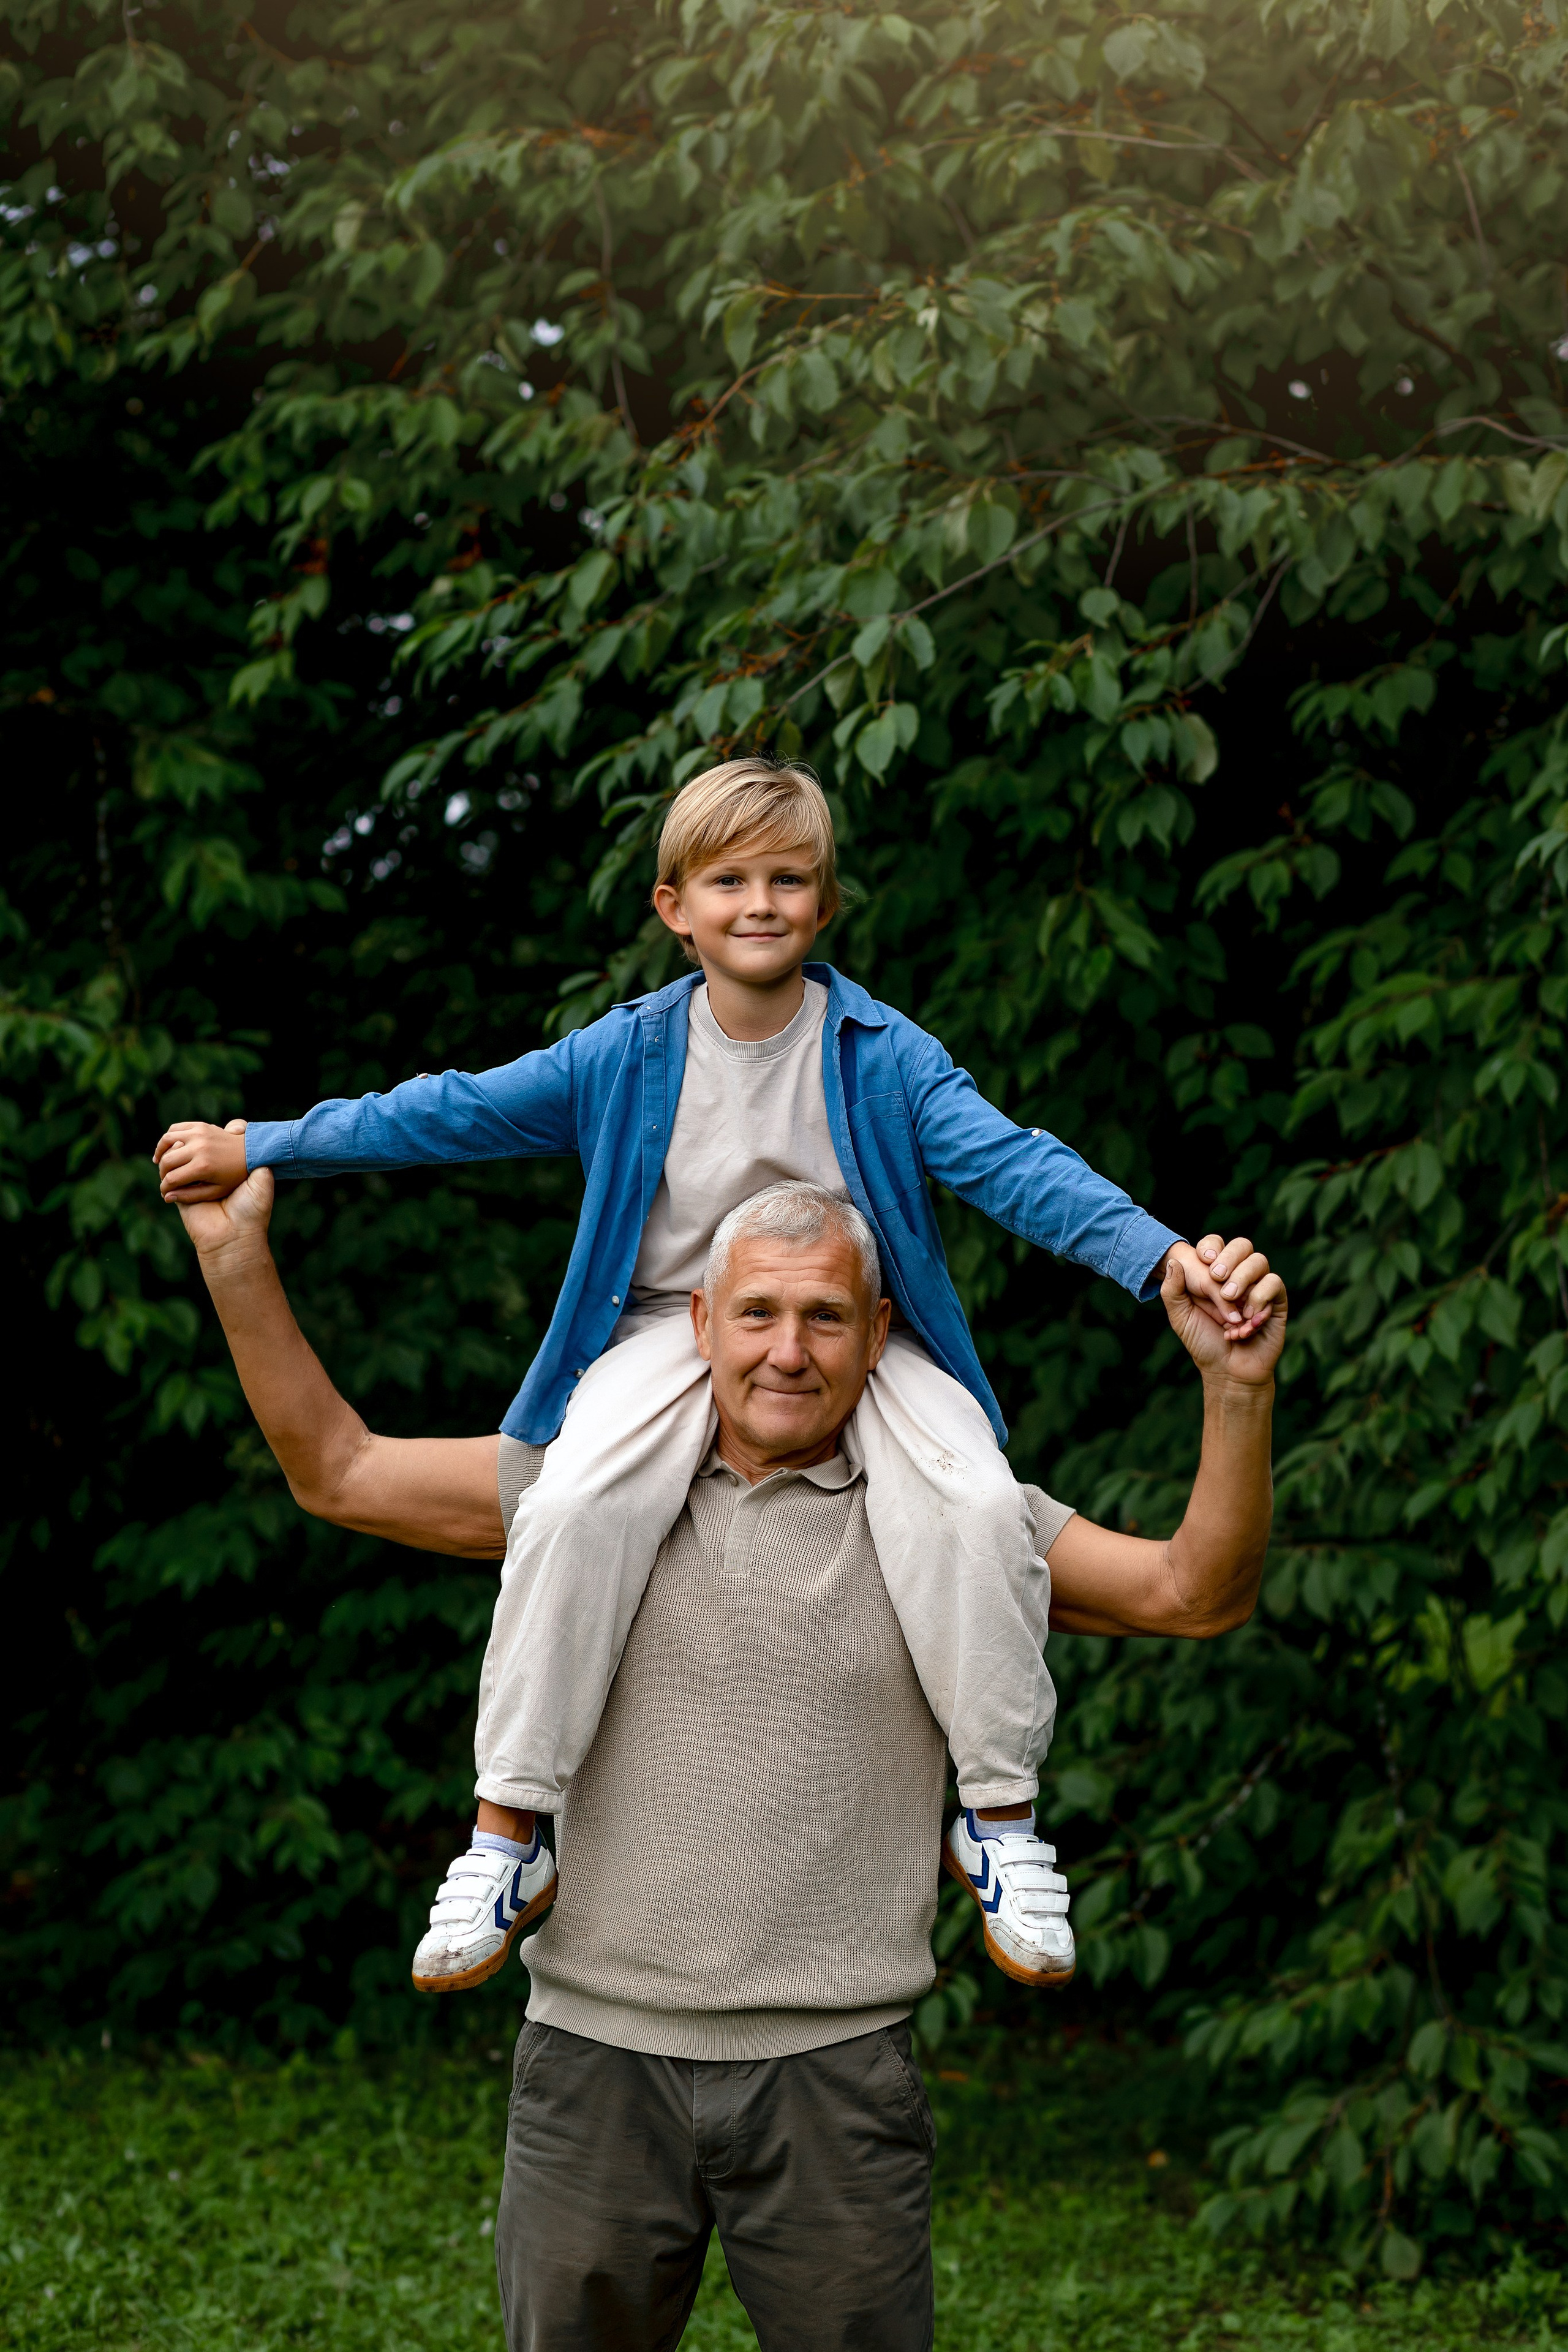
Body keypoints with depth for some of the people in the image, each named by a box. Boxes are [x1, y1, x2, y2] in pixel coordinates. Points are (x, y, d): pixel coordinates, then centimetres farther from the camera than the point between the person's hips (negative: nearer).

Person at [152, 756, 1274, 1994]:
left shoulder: (884, 1056, -5)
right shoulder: (626, 1056, 0)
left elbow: (1013, 1164, -13)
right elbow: (450, 1114, 5)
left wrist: (1160, 1255, -29)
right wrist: (255, 1149, 4)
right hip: (674, 1327, 0)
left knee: (971, 1506, -28)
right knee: (579, 1502, -30)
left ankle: (1004, 1816, -9)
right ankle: (508, 1833, -19)